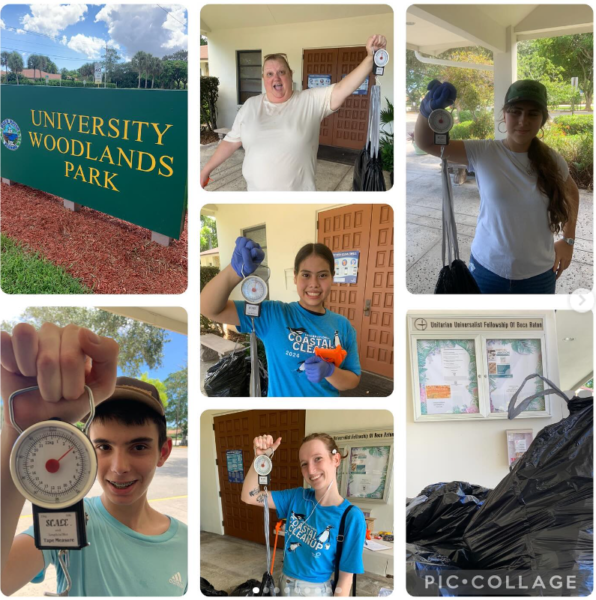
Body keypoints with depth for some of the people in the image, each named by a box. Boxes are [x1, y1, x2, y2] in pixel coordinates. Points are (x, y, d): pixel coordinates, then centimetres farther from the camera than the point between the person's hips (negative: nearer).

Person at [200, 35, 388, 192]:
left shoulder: (311, 101, -3)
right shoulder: (250, 105, 6)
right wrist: (206, 170, 9)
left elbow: (342, 89, -15)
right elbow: (231, 141, 11)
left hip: (299, 192, -2)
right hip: (256, 191, 2)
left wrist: (370, 57, -28)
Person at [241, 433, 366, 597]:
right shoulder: (297, 497, -6)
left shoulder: (351, 517, -20)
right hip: (285, 586, 4)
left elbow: (345, 578, -16)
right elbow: (249, 496, -7)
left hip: (316, 591, -4)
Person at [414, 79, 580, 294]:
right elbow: (426, 143, -20)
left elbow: (571, 193, 17)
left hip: (538, 276, 2)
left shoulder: (552, 161, -4)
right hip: (487, 270, -1)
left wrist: (568, 240, 10)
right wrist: (429, 109, -39)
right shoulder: (481, 153, -10)